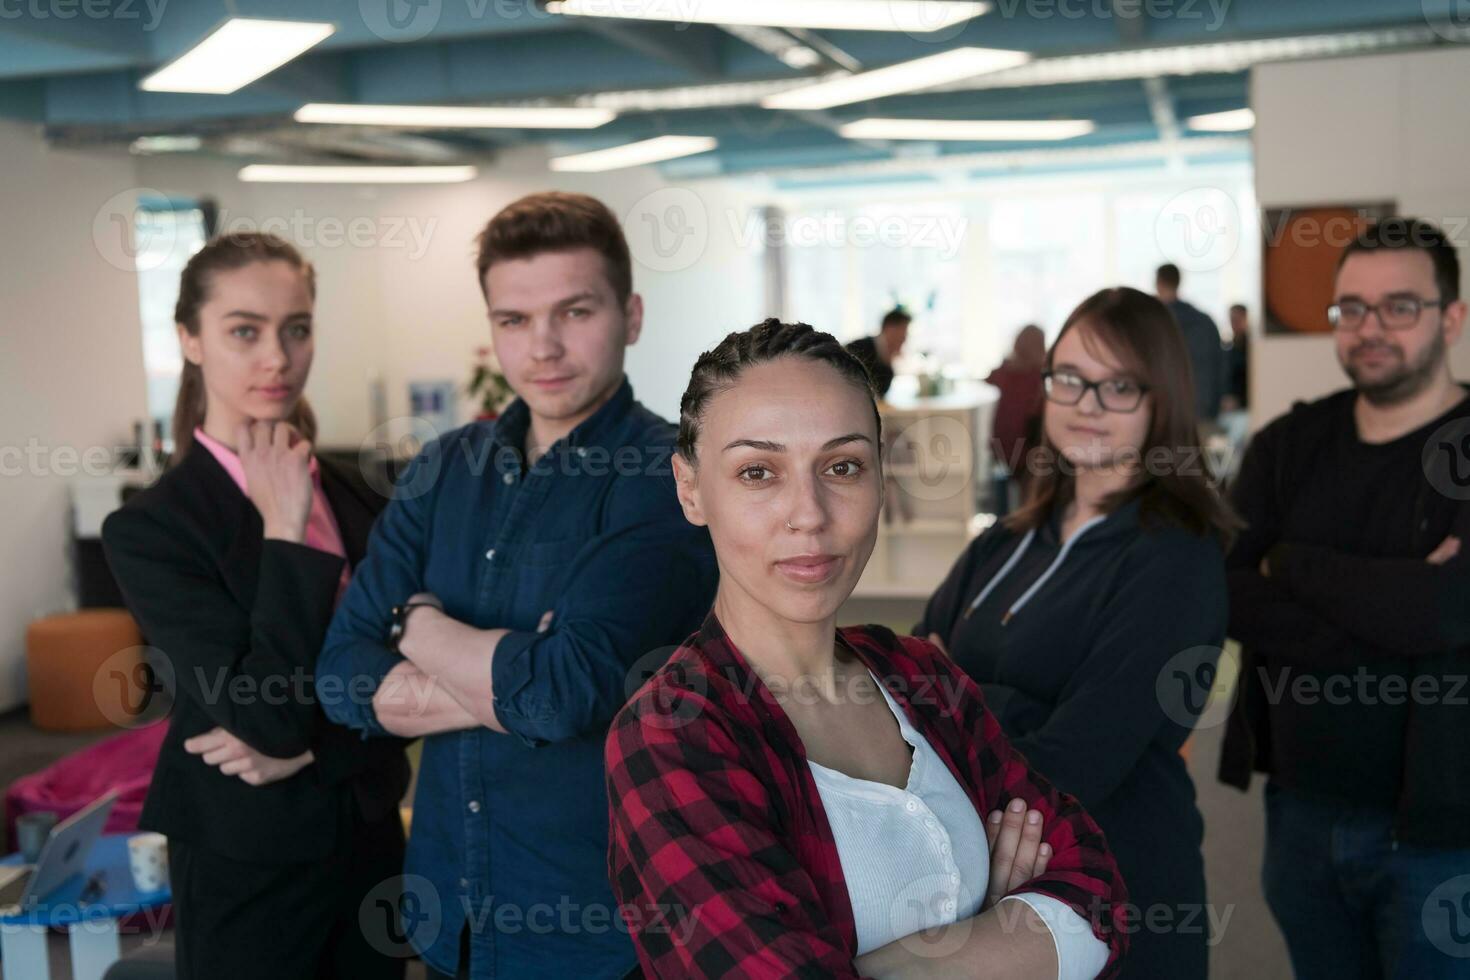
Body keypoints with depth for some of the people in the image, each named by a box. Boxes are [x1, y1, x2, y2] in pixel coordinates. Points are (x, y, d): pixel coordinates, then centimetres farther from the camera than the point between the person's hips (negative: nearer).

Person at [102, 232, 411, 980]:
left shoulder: (355, 495, 0)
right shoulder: (149, 530, -14)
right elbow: (267, 715, -21)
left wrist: (311, 742, -16)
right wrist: (285, 529, -22)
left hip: (372, 836, 4)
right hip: (245, 869, -4)